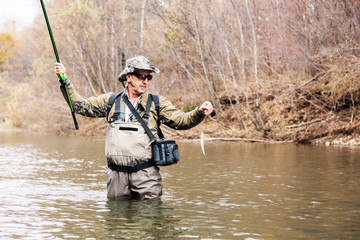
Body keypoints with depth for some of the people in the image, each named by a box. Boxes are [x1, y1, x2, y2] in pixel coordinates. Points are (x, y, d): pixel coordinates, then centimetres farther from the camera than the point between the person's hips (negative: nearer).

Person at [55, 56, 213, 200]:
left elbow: (181, 120, 0)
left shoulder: (157, 103, 6)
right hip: (116, 174, 2)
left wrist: (199, 112, -19)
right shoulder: (110, 101, 10)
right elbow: (80, 105, 13)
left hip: (145, 173, -1)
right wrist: (65, 81, 6)